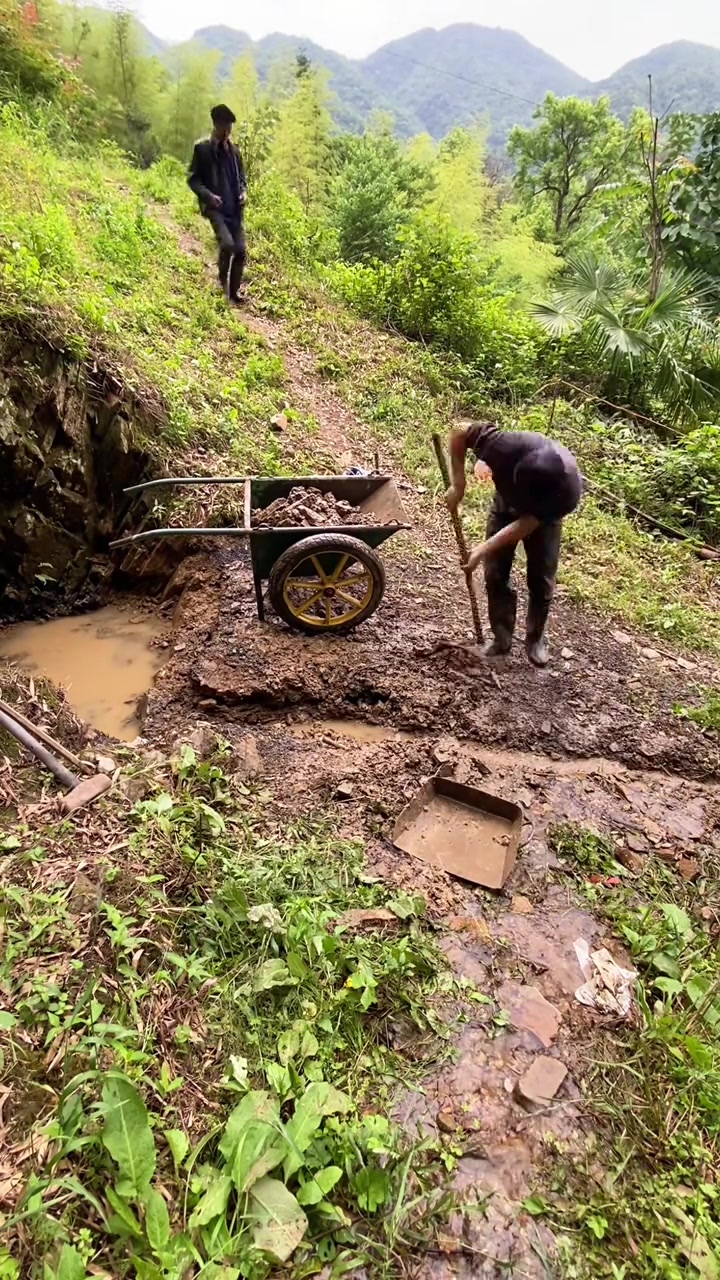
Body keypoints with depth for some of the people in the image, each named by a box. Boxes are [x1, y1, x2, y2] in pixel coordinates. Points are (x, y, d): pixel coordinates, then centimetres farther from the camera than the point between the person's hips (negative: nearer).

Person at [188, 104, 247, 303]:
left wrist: (244, 192, 2)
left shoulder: (233, 149, 14)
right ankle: (223, 280, 2)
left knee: (241, 250, -3)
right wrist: (208, 195, -18)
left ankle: (234, 291, 12)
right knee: (227, 243, -26)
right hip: (215, 207, -5)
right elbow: (192, 179, -2)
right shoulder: (202, 148, -1)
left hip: (235, 208, 5)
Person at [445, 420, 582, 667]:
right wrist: (458, 485, -28)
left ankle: (536, 639, 21)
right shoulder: (506, 448, -40)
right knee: (495, 575, -3)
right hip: (506, 505, 2)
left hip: (543, 514, -1)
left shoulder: (569, 490, -40)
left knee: (541, 580, -1)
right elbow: (461, 431, -25)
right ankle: (501, 638, 14)